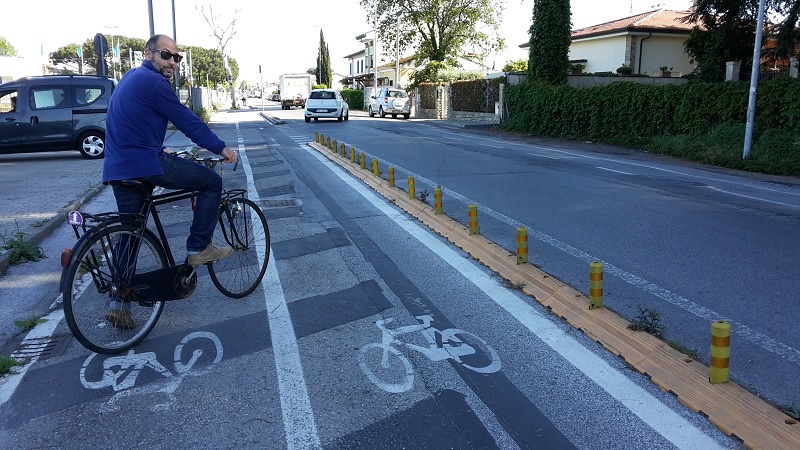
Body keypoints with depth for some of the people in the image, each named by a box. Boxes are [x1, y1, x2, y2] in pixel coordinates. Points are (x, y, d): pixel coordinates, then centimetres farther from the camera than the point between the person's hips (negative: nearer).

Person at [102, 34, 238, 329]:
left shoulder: (131, 78, 21)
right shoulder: (154, 82, -10)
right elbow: (188, 122, -10)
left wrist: (160, 151, 39)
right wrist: (222, 149, -1)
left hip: (118, 168, 10)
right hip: (144, 163, -10)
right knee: (212, 182, 1)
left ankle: (119, 301, 17)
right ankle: (198, 249, 6)